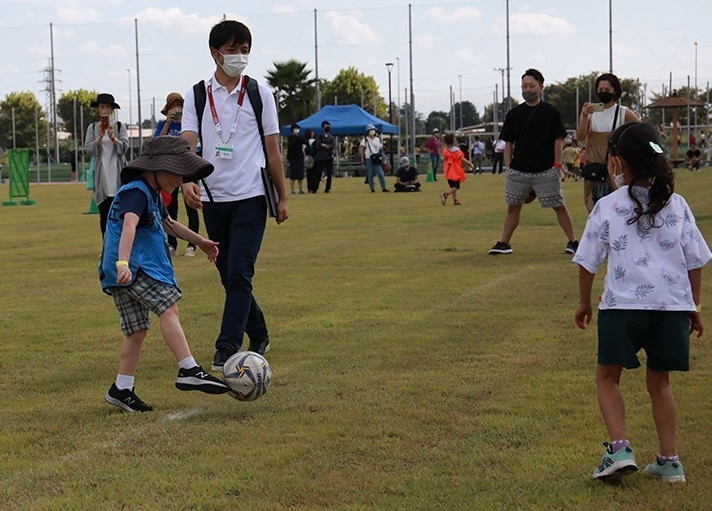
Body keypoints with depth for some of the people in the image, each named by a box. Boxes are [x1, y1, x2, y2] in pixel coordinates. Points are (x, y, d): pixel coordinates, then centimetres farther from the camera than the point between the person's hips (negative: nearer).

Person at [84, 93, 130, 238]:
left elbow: (124, 148, -3)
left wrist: (112, 137, -19)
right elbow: (88, 149, 0)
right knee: (104, 212, 1)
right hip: (101, 174, 1)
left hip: (117, 173, -1)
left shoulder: (120, 126, 5)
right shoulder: (92, 128, 8)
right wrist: (100, 137, -15)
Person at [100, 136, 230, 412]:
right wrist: (123, 262, -45)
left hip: (130, 270, 11)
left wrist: (199, 241, 48)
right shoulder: (136, 192, -12)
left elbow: (168, 223, 40)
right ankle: (189, 371, -23)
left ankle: (122, 390, 12)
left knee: (137, 330, 10)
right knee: (169, 309, -18)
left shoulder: (151, 194, 22)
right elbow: (129, 225, -30)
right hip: (133, 267, -11)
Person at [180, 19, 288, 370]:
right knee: (229, 275, 11)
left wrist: (283, 198, 7)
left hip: (250, 198, -2)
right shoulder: (197, 95, 2)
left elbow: (272, 149, 6)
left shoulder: (259, 94, 2)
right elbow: (187, 144, -8)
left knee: (239, 274, -13)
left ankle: (227, 349, -13)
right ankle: (259, 337, 27)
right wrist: (187, 181, -27)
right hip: (213, 197, 3)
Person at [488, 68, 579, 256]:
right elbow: (508, 143, 11)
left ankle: (573, 241, 4)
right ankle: (503, 243, 13)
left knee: (559, 206, -1)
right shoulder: (513, 114, 8)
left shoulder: (551, 112, 0)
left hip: (545, 170, -3)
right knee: (512, 207, 7)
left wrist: (556, 166, -6)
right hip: (518, 170, 3)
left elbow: (558, 140, 0)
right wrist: (508, 168, 3)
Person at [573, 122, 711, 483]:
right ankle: (669, 460, 15)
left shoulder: (607, 207, -3)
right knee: (658, 381, 17)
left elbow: (587, 262, 2)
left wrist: (584, 304, 17)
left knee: (607, 376, 12)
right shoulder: (676, 205, 5)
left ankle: (619, 448, -6)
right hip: (673, 305, 3)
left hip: (623, 305, -3)